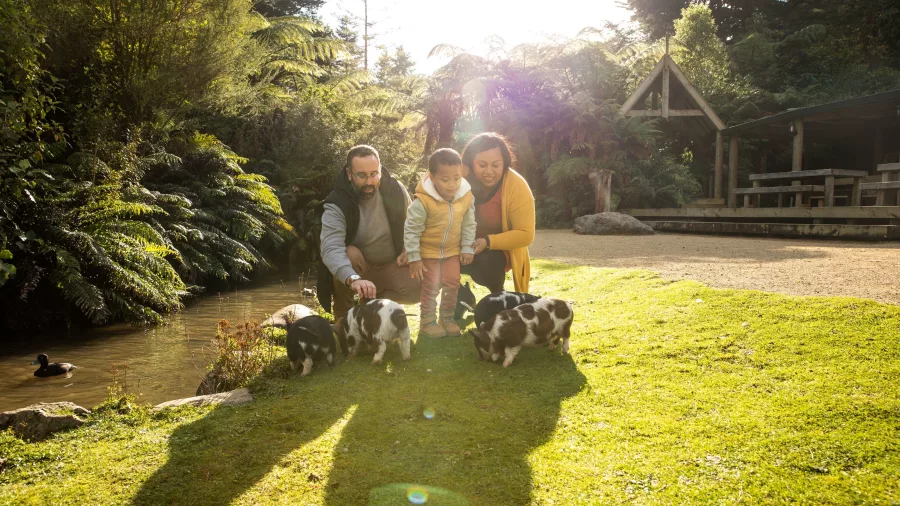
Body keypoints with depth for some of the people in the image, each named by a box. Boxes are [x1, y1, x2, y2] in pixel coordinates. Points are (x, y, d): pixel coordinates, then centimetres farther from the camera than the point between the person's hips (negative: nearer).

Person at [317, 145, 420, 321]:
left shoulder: (395, 190, -12)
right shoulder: (336, 205, -24)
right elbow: (331, 249, -41)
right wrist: (354, 279, -59)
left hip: (392, 266, 3)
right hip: (358, 267, -2)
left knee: (419, 288, -24)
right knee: (350, 254, -36)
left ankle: (374, 301, 6)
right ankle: (343, 316, -13)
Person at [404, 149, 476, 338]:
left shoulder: (466, 196, -14)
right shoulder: (423, 201, -28)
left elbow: (469, 225, 0)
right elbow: (411, 229, -20)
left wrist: (467, 248, -1)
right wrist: (414, 258, -17)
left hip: (452, 250, 4)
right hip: (428, 250, -4)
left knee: (452, 283, 9)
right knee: (431, 286, -1)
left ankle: (447, 318, 27)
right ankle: (427, 322, 14)